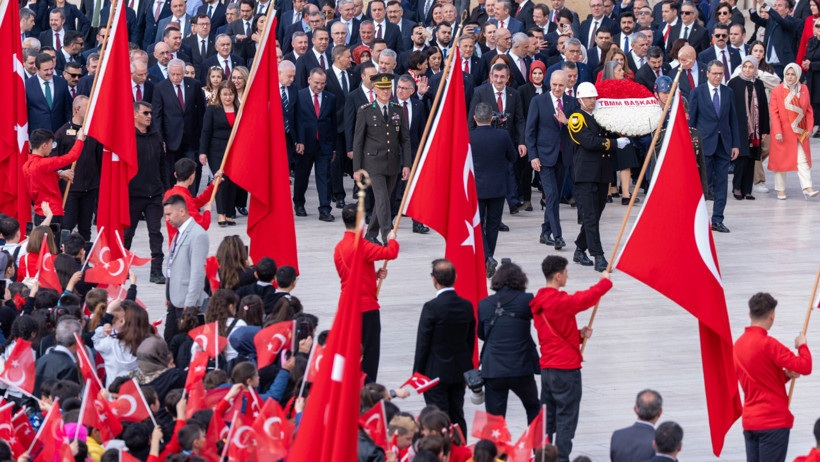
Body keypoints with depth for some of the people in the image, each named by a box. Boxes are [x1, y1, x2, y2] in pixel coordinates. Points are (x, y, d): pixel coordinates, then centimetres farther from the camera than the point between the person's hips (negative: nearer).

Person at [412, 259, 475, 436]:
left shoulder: (431, 308, -17)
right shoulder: (467, 306, 1)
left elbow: (423, 343, -12)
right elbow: (471, 340, 9)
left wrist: (418, 373, -3)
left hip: (436, 373, -6)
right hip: (459, 372, 6)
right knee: (458, 417, 13)